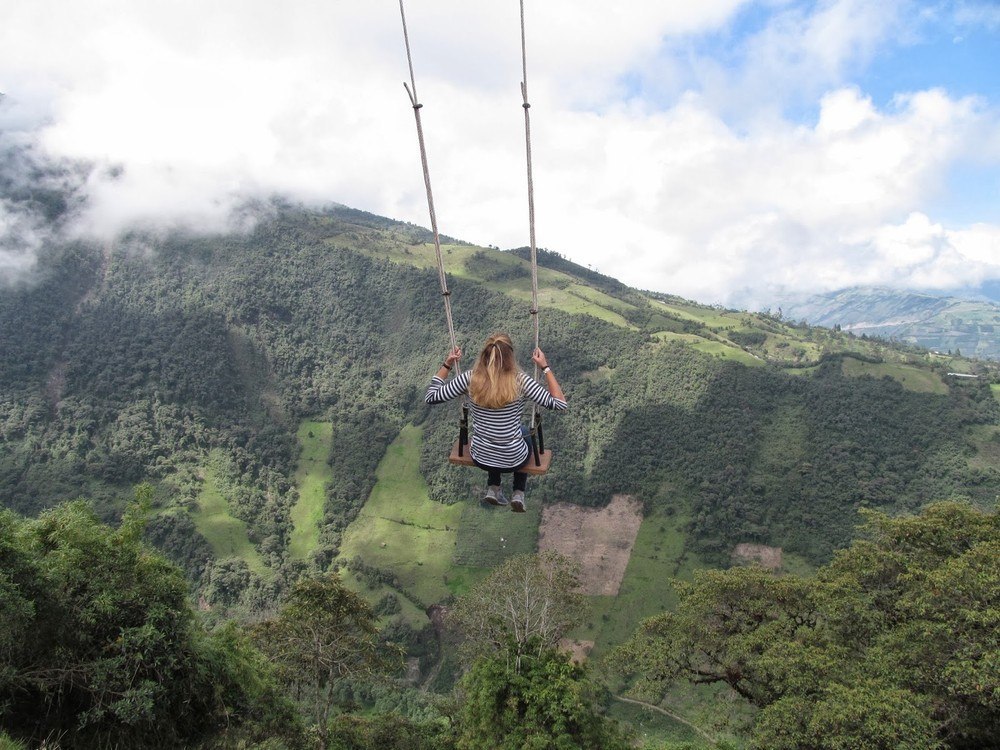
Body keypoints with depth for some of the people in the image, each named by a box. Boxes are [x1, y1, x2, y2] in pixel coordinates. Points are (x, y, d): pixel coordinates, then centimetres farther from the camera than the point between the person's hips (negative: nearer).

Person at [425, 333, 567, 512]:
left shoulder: (470, 378, -16)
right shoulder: (520, 380, -22)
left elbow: (431, 397, -5)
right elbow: (560, 403, -16)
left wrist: (447, 365, 0)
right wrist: (545, 367, -12)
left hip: (481, 458, 2)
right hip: (513, 460, -2)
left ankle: (493, 489, 30)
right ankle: (518, 493, 29)